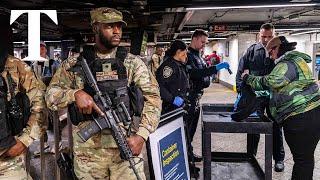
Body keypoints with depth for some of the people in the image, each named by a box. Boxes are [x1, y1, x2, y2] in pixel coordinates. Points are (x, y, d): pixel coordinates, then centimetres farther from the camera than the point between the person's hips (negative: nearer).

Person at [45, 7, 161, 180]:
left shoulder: (133, 62, 3)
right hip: (87, 150, 1)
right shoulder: (75, 63, 4)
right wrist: (75, 93, -17)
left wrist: (141, 135, -14)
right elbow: (50, 94, 5)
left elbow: (152, 97, -3)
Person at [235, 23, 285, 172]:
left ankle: (279, 159, 26)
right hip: (256, 94, 0)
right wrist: (240, 90, -8)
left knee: (276, 127, 12)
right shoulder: (252, 50, 0)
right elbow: (240, 70, 0)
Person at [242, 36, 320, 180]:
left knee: (302, 159, -1)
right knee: (306, 157, 18)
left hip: (301, 118, -10)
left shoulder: (288, 63, -11)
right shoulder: (296, 60, 22)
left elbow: (272, 81, -27)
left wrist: (248, 78, -14)